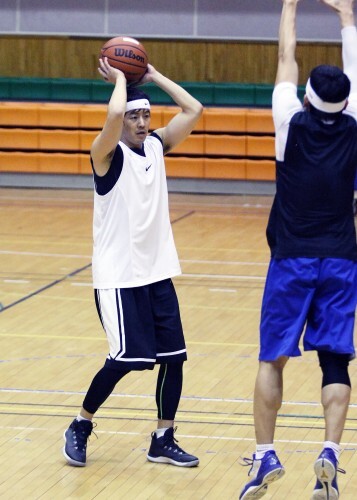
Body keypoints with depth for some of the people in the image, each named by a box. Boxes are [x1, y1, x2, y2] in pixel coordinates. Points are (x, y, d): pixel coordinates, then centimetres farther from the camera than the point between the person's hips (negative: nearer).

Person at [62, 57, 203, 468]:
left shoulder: (157, 146, 9)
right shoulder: (107, 153, -11)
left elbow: (193, 110, 6)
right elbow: (115, 115, -30)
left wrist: (154, 76, 6)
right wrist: (119, 79, -13)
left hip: (157, 272, 7)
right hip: (118, 276, -7)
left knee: (173, 355, 3)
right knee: (127, 357, -12)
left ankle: (163, 441, 15)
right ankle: (80, 426, 9)